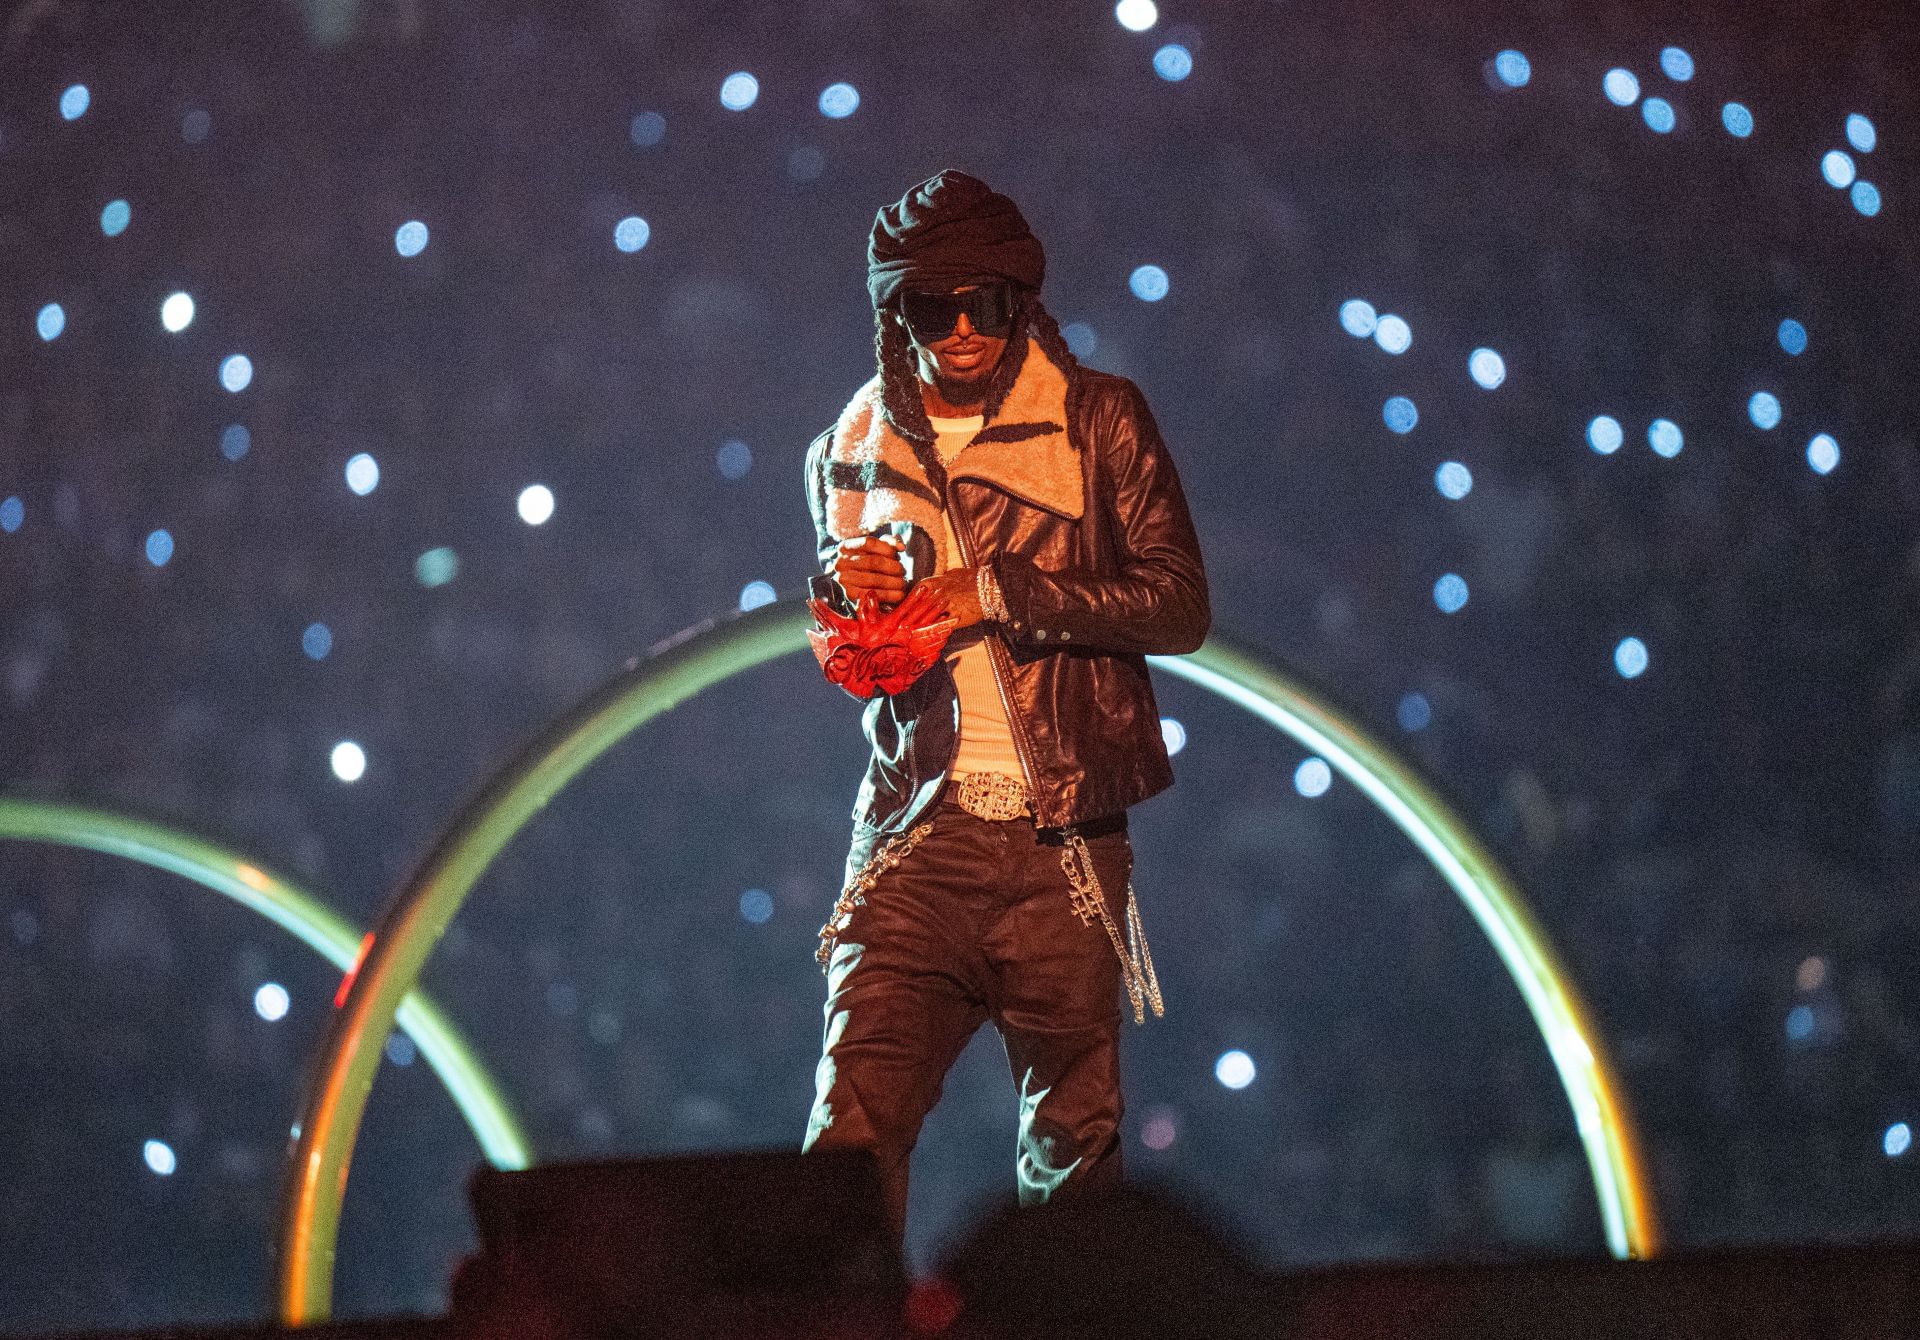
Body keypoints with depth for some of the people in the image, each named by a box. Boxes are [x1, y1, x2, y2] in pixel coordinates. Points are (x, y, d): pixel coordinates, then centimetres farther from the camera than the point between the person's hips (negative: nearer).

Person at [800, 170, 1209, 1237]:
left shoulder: (1098, 419, 3)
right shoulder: (854, 450, 12)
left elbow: (1180, 605, -4)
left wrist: (999, 592, -12)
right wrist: (848, 595, 1)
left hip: (1064, 841, -1)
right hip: (916, 835, 1)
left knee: (1075, 1149, 6)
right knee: (853, 1135, -13)